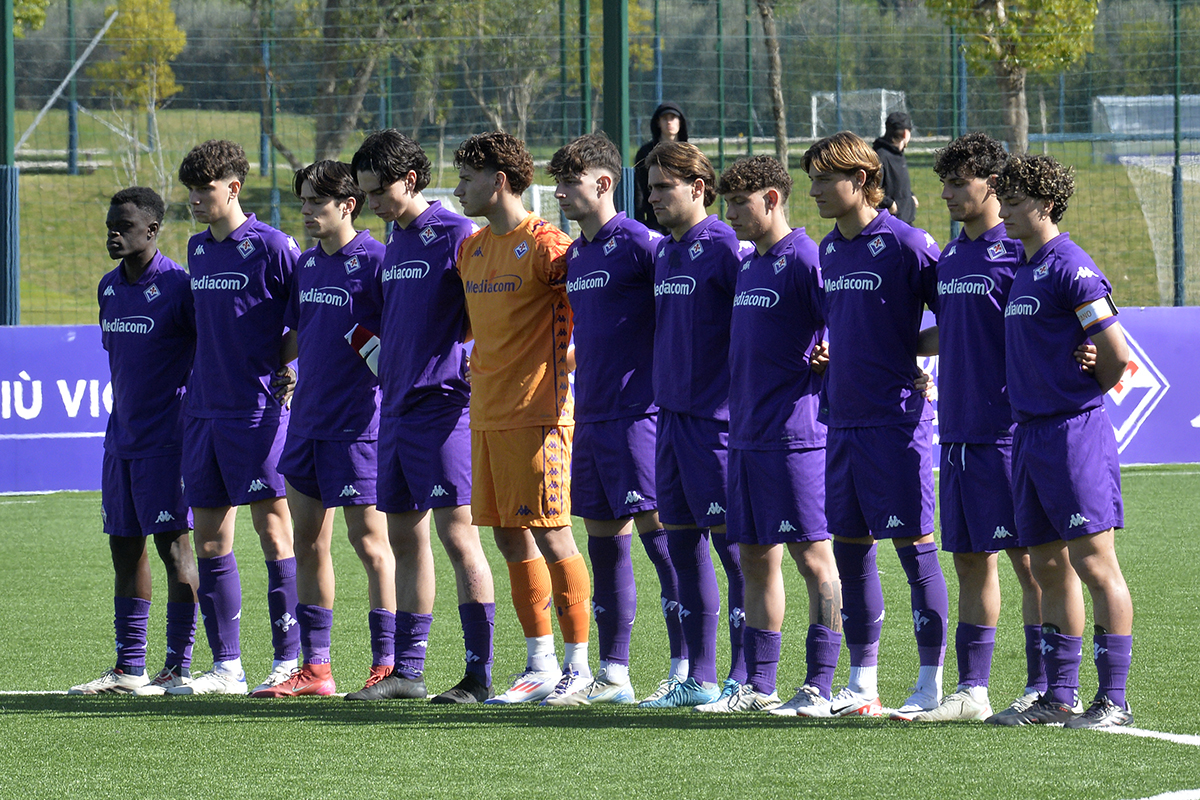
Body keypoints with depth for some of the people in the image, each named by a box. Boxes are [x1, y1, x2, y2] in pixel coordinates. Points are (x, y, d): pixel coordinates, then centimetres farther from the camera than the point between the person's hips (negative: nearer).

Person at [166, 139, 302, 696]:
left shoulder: (271, 247, -8)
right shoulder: (198, 249, 14)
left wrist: (284, 366, -8)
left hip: (257, 408, -7)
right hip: (202, 409, 7)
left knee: (273, 529, -5)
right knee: (209, 538, 6)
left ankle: (289, 660, -2)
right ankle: (226, 666, 11)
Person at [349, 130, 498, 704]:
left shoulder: (455, 233, -9)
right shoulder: (395, 238, 16)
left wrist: (474, 367, -20)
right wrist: (380, 349, 15)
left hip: (443, 403, -9)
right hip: (396, 404, 9)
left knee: (456, 534, -9)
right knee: (405, 537, 11)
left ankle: (478, 676, -8)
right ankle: (406, 671, 16)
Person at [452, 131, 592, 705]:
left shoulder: (543, 245, -11)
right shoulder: (472, 249, 15)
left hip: (536, 410, -8)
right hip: (486, 414, 8)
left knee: (548, 532, -6)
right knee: (510, 537, 9)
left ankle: (578, 664, 1)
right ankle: (540, 666, 15)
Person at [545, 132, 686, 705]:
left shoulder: (639, 243, -11)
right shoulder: (574, 254, 15)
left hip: (636, 414, -9)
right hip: (590, 416, 9)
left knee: (656, 530, -9)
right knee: (603, 540, 9)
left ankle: (684, 668, -8)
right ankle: (613, 674, 14)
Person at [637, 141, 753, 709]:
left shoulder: (726, 247, -11)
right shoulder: (663, 252, 15)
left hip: (716, 416, -9)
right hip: (671, 412, 9)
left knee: (732, 544, -4)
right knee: (682, 544, 9)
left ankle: (743, 679, -1)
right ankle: (699, 678, 14)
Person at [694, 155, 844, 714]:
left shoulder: (803, 259, -11)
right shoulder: (749, 265, 16)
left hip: (794, 434, -9)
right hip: (745, 433, 9)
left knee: (812, 554, -6)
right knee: (756, 557, 11)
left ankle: (819, 686, -5)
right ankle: (758, 685, 15)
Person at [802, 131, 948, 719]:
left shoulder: (906, 244, -10)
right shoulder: (828, 251, 12)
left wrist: (911, 352, -11)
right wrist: (833, 359, 7)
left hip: (895, 420, -8)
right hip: (843, 420, 8)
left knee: (912, 544, -4)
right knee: (849, 545, 9)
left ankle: (931, 682, 1)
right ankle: (862, 681, 16)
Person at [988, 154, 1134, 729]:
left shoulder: (1070, 267, -11)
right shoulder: (1021, 268, 15)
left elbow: (1115, 356, -12)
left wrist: (1080, 399, 2)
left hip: (1074, 432, -9)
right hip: (1030, 434, 9)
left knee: (1093, 563, -8)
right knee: (1049, 568, 11)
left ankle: (1113, 699, -7)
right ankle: (1058, 697, 15)